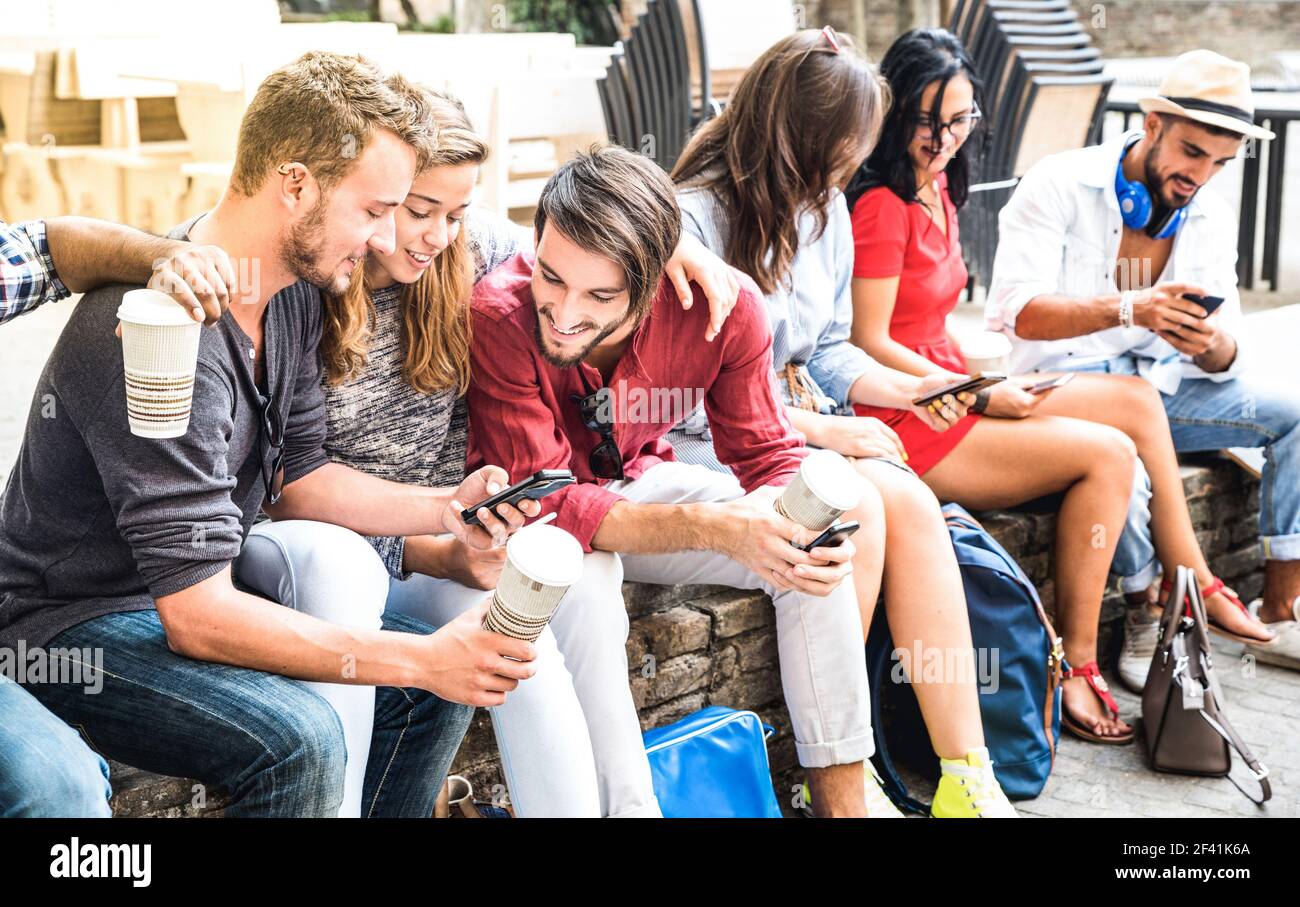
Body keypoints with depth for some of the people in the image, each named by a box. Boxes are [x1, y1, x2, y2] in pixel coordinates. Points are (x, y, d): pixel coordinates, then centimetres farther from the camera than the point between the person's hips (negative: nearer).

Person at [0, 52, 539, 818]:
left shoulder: (293, 293, -3)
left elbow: (297, 475, 7)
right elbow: (196, 618, -32)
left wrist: (445, 510, -8)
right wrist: (423, 658, -30)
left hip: (197, 588, 9)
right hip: (78, 624, -9)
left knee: (443, 683, 1)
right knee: (296, 740, -32)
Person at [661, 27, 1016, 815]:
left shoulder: (825, 207, 9)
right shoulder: (694, 218, -15)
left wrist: (907, 389, 0)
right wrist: (816, 429, -17)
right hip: (708, 447, -6)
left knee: (913, 503, -23)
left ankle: (966, 774, -22)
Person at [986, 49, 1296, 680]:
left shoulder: (1211, 218, 5)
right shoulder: (1061, 184, -12)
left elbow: (1225, 360, 1)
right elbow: (1018, 311, -24)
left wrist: (1211, 342, -25)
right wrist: (1130, 308, -38)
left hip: (1164, 381, 6)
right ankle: (1149, 618, -16)